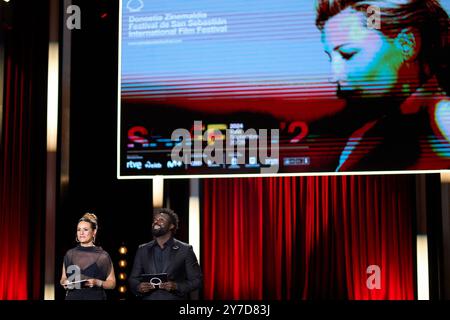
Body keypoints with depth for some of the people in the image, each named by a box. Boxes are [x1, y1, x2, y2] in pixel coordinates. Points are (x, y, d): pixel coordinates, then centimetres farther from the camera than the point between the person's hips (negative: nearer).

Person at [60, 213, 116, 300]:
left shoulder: (102, 256, -2)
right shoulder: (70, 254, 8)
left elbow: (112, 283, 2)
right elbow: (63, 278, 17)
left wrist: (97, 282, -14)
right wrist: (64, 282, -3)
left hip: (95, 297, -3)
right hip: (73, 297, 3)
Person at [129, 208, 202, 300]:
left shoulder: (185, 250, 0)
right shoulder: (142, 250, 9)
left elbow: (196, 280, -1)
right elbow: (133, 279, 12)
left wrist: (176, 286, -16)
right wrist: (138, 287, -10)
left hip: (174, 298, -2)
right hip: (149, 297, 2)